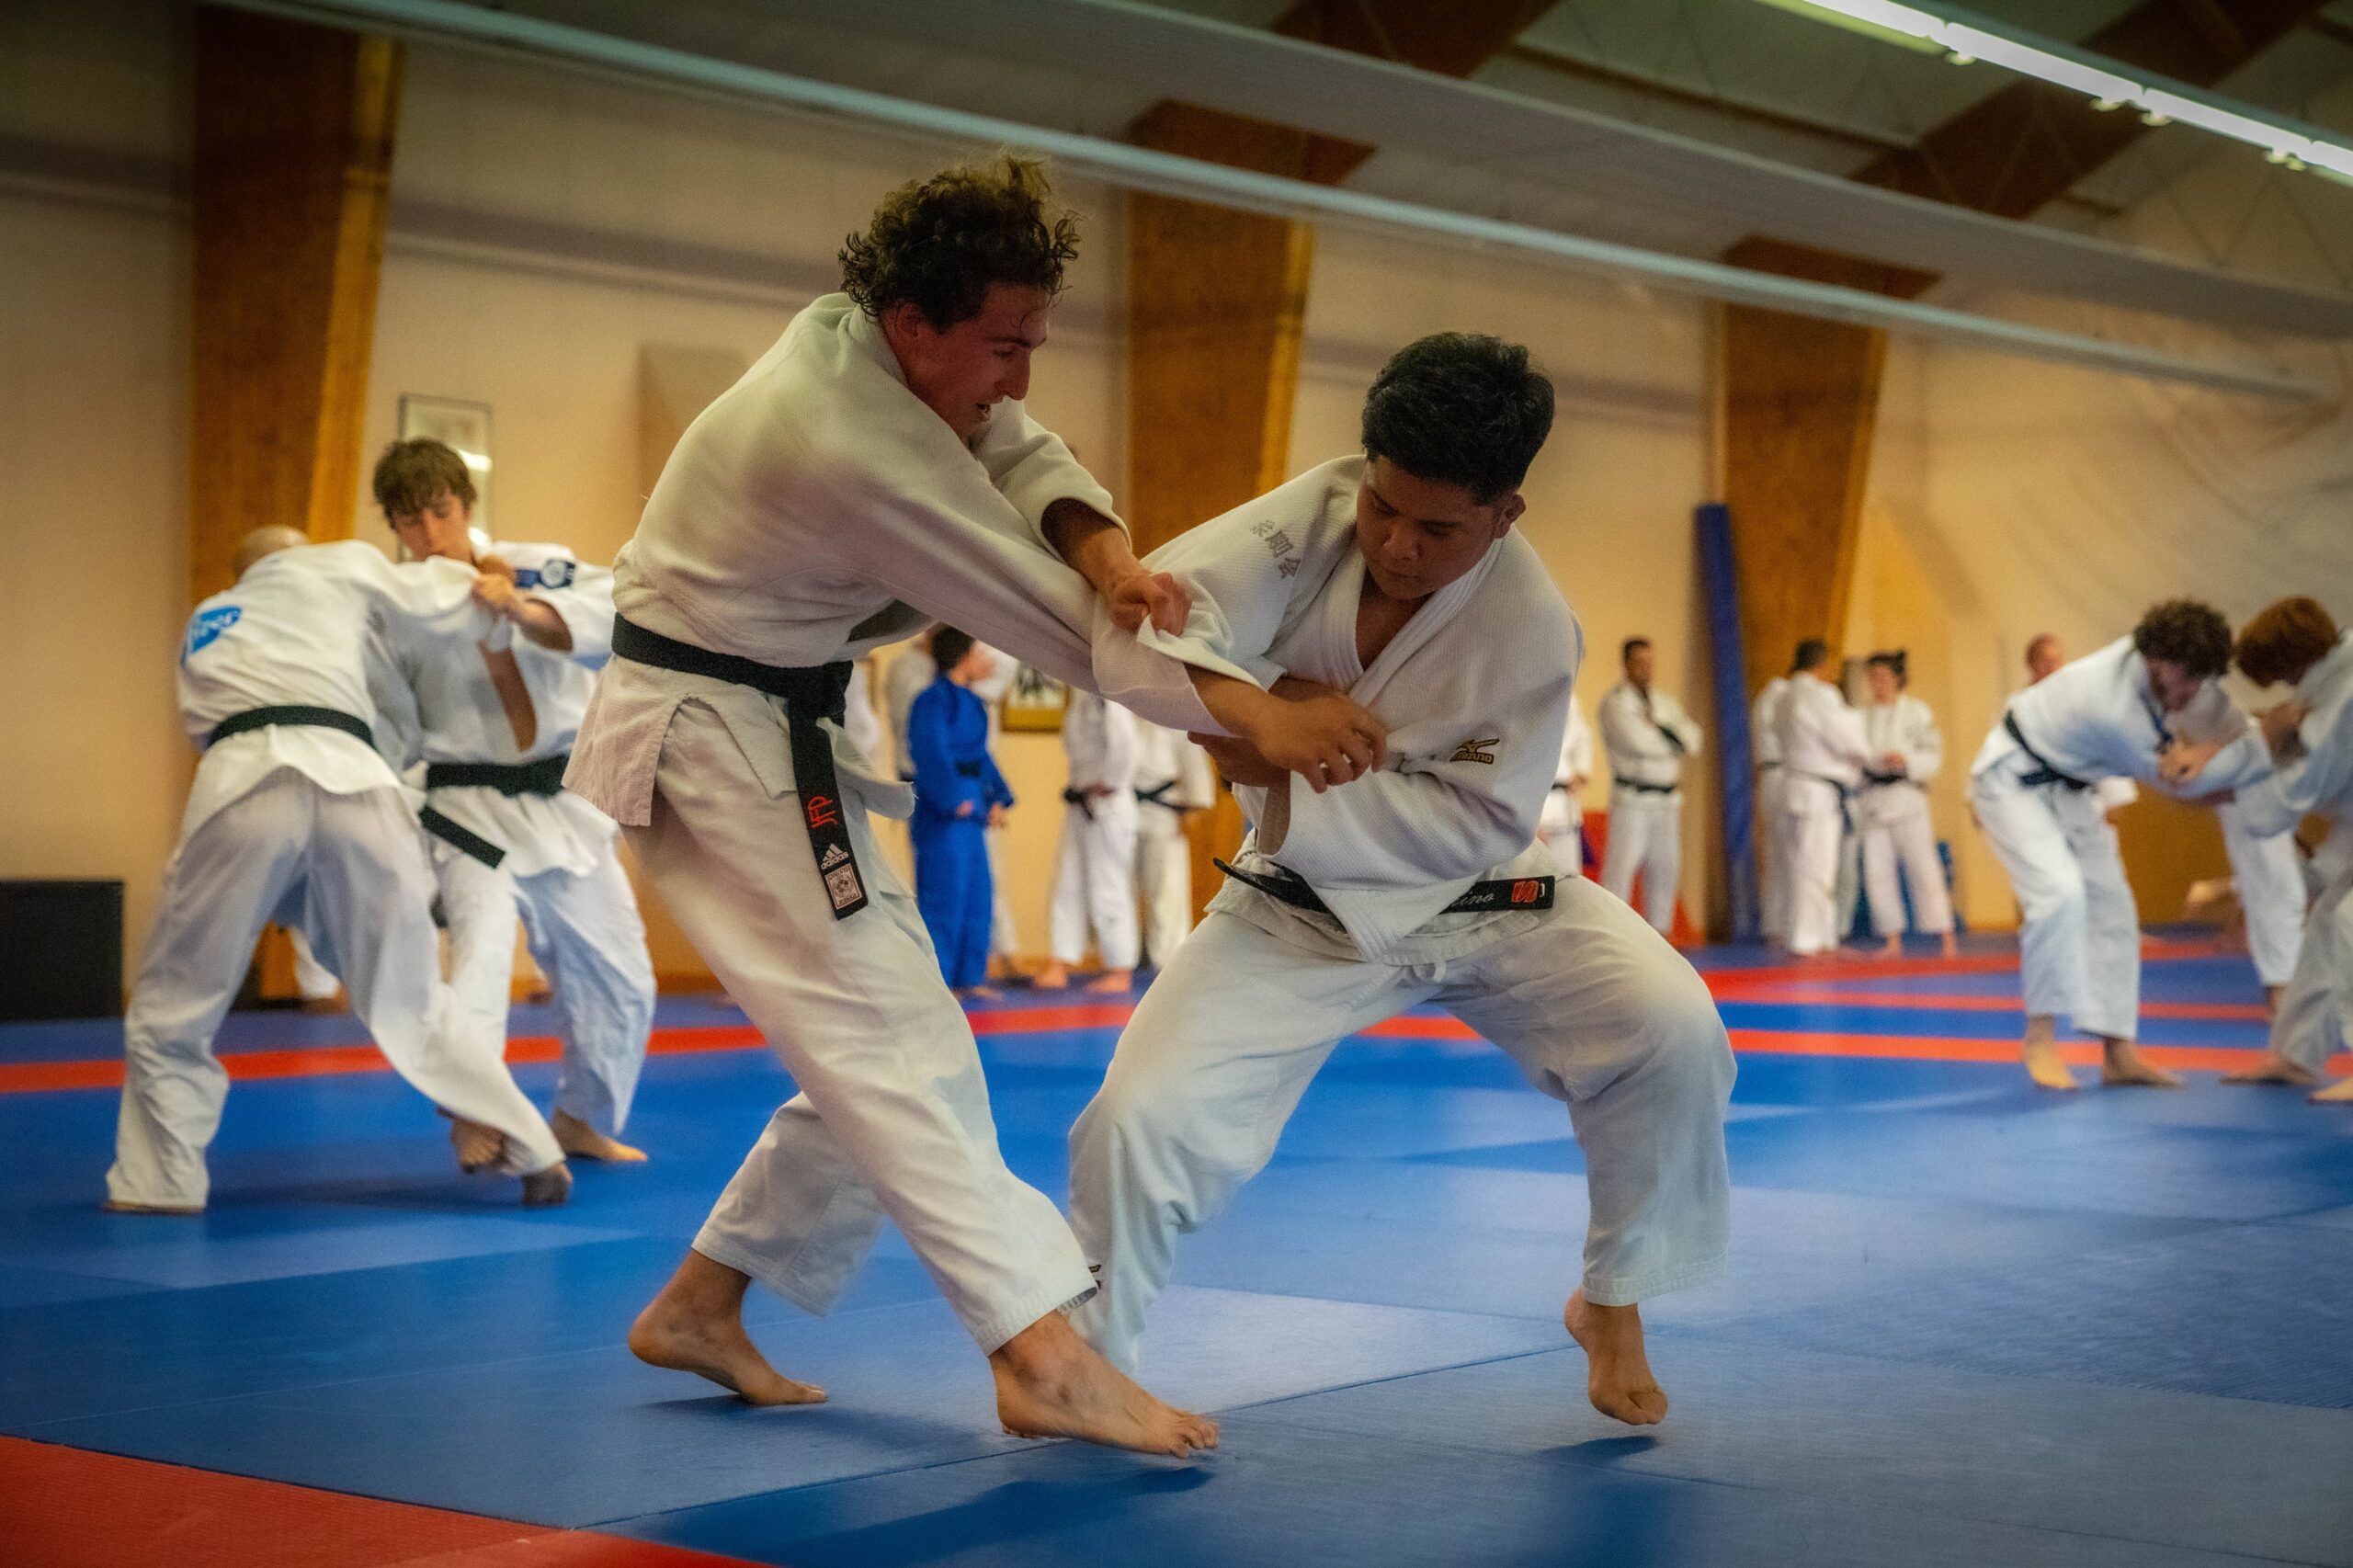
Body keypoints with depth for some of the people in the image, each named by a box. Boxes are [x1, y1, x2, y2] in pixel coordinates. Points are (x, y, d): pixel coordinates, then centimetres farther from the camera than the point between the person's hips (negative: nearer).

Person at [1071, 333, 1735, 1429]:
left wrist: (1290, 791, -29)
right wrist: (1247, 702, -48)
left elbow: (1478, 821, -20)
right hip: (1301, 912, 1)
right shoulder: (1319, 512, -20)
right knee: (1140, 1121, -16)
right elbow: (1144, 625, -27)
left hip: (1479, 898, 0)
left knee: (1669, 1028, -22)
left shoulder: (1531, 629, -24)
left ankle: (1612, 1304, 5)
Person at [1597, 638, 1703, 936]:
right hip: (1632, 799, -7)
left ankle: (1658, 931, 19)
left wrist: (1657, 731, -14)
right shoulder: (1615, 702, -5)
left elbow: (1692, 738, 4)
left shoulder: (1665, 701, 16)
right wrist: (1676, 740, -4)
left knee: (1665, 868, 10)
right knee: (1621, 866, -10)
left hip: (1667, 798, 7)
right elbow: (1636, 740, -20)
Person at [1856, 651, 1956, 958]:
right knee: (1877, 871, 3)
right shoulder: (1864, 716, 11)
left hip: (1907, 796, -4)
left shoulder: (1916, 711, 0)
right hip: (1872, 799, 4)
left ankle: (1945, 938, -3)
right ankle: (1891, 940, 10)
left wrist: (1907, 760, -19)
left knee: (1923, 867, -7)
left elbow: (1934, 755, -4)